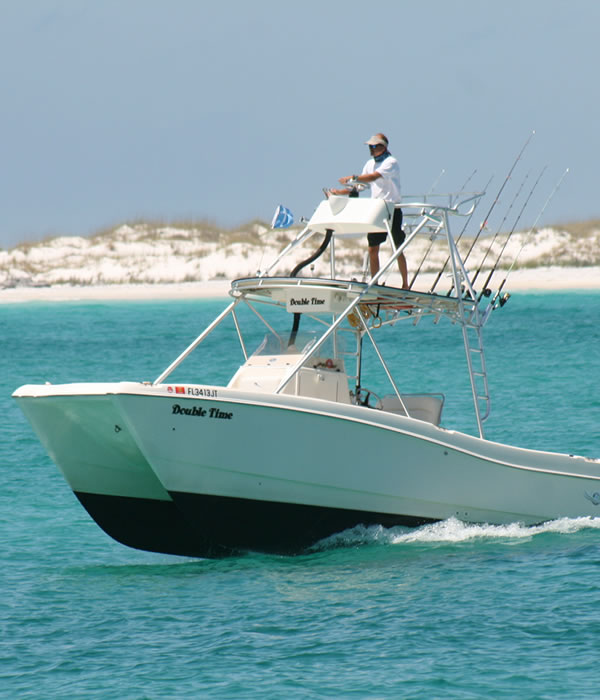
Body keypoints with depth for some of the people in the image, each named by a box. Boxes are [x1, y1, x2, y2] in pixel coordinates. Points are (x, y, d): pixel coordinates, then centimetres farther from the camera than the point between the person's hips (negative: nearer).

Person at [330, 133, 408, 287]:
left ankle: (405, 284, 2)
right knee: (373, 248, 3)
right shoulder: (370, 163, 12)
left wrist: (352, 178, -29)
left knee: (398, 249, -3)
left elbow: (374, 177, -26)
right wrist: (340, 193, 3)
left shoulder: (391, 163, -11)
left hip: (393, 209, -7)